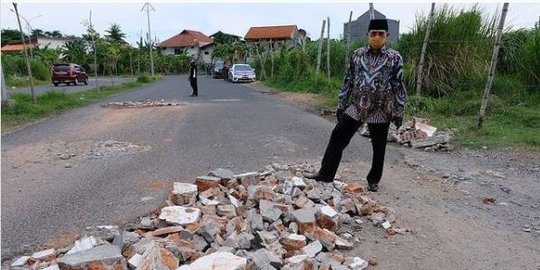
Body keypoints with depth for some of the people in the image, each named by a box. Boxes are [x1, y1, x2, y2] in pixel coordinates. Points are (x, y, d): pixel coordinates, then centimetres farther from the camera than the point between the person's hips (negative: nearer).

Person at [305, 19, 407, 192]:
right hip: (356, 107, 2)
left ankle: (373, 180, 29)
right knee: (337, 138, 0)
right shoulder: (357, 55, 4)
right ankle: (325, 174, 10)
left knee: (378, 147, 9)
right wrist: (341, 105, 7)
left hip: (381, 110, -2)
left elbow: (399, 86, -2)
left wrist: (399, 113, -4)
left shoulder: (394, 58, -3)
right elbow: (348, 81, 8)